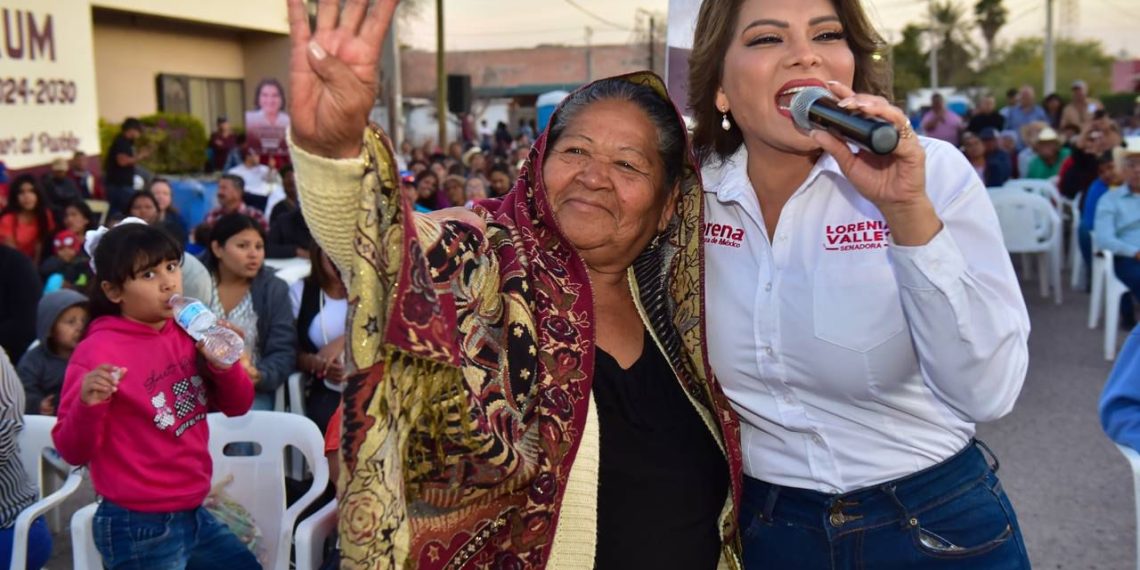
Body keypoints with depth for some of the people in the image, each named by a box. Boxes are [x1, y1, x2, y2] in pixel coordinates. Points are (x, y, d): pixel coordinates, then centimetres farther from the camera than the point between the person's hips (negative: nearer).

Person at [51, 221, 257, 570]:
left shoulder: (186, 335, 2)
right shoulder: (97, 351, -16)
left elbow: (237, 406, 7)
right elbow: (73, 452, -14)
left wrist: (224, 365, -12)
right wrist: (89, 405, -33)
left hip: (193, 514, 7)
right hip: (139, 528, -6)